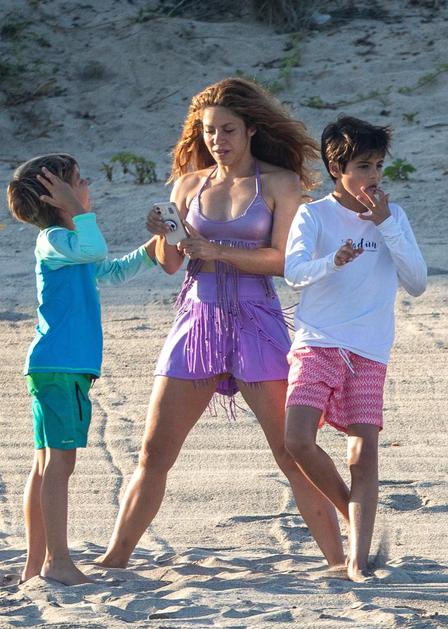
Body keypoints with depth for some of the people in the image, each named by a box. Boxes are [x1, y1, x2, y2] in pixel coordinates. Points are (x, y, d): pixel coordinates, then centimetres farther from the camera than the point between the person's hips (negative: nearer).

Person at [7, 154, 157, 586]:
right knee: (58, 461, -10)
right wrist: (77, 209, -22)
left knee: (48, 464, 10)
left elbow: (111, 272, 37)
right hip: (56, 367, -10)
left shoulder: (68, 243, 22)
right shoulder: (53, 240, -10)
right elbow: (94, 250, -30)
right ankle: (57, 562, -11)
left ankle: (36, 564, 12)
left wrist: (150, 251, 30)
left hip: (70, 370, 10)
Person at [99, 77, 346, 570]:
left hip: (256, 324, -3)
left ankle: (338, 561, 1)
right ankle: (114, 559, 11)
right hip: (198, 321, 3)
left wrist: (217, 251, -17)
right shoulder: (189, 183, 10)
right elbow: (170, 263, 5)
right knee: (154, 452, 3)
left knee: (292, 453, -5)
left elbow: (283, 259, -9)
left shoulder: (279, 182, 0)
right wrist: (163, 236, -16)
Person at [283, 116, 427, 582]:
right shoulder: (313, 215, 3)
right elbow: (293, 272, -12)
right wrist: (332, 261, -32)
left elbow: (417, 283, 2)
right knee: (298, 440, -17)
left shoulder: (392, 217, 10)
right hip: (316, 345, -1)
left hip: (369, 353, 2)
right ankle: (350, 509, 9)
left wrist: (387, 227, -8)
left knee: (364, 450, -7)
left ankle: (358, 558, -5)